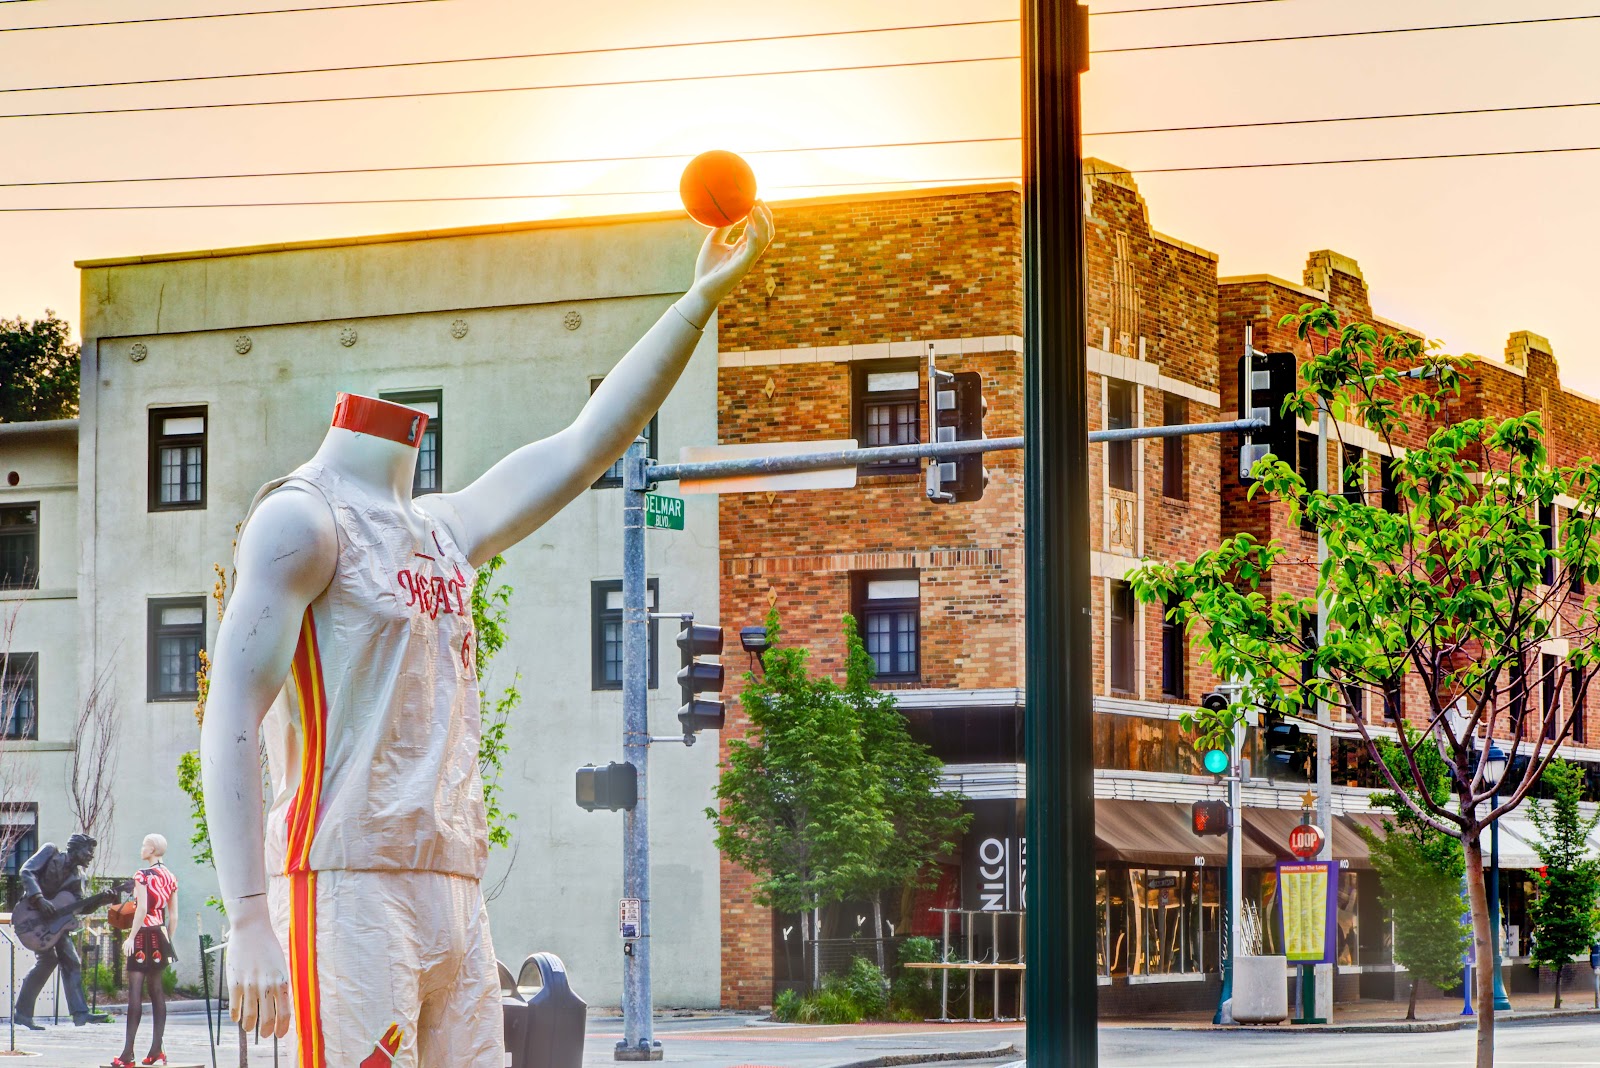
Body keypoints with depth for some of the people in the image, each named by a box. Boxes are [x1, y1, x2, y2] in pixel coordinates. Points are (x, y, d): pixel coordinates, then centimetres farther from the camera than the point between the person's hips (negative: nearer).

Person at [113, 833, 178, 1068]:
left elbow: (142, 908, -18)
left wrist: (131, 937, -16)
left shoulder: (143, 876, -10)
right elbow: (173, 914, 12)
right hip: (161, 935, 7)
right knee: (157, 992, 10)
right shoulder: (170, 877, 11)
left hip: (144, 935, -7)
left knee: (135, 992, -9)